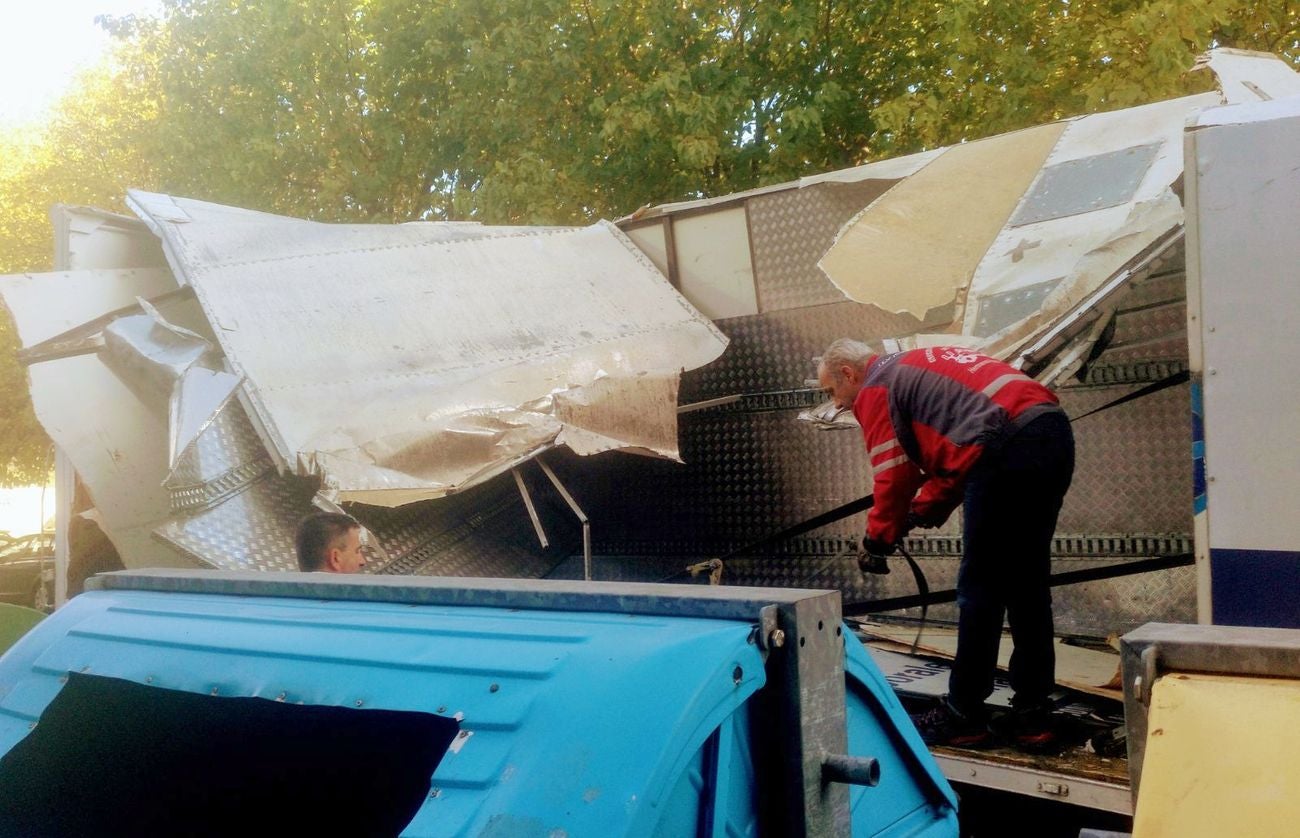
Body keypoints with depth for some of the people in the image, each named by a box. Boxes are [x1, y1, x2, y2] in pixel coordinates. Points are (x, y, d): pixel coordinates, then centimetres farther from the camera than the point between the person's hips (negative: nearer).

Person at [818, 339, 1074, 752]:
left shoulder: (875, 389, 7)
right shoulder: (918, 367, 32)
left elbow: (893, 474, 2)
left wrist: (878, 540, 14)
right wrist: (923, 512, 24)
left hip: (1006, 448, -9)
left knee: (980, 588, 1)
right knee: (1028, 584, 14)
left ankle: (963, 718, 10)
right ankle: (1032, 715, 19)